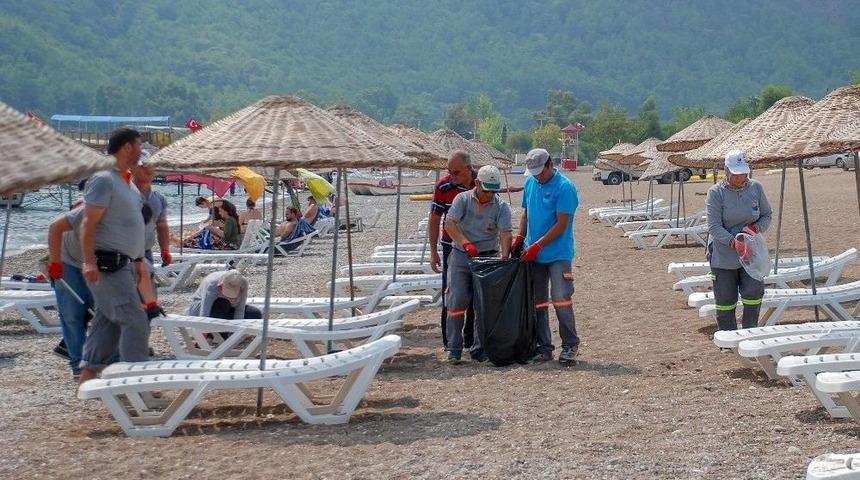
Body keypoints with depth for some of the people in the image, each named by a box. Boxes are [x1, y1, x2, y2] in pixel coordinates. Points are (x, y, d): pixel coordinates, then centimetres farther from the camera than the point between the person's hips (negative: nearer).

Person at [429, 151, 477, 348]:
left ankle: (471, 339, 18)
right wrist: (433, 251, -2)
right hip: (452, 248, -1)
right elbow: (434, 220, -1)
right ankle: (450, 340, 8)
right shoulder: (443, 186, -9)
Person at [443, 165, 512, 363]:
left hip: (488, 258, 1)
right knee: (457, 301, -5)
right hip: (461, 256, -1)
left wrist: (505, 257, -27)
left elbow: (505, 233, -12)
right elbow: (450, 223, -13)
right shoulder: (463, 199, -1)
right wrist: (465, 243, -28)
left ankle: (479, 349, 10)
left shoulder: (501, 207, 0)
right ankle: (454, 349, 2)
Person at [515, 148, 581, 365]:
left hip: (558, 255, -6)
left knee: (561, 300, -9)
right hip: (533, 255, 6)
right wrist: (520, 238, 6)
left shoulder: (564, 187, -13)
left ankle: (570, 345, 3)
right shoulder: (530, 183, 9)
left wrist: (537, 246, -16)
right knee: (538, 302, 8)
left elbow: (561, 224, -15)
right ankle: (543, 347, 15)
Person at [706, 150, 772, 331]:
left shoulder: (756, 188, 2)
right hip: (723, 255, -2)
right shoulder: (715, 193, -9)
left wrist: (755, 228, -12)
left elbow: (767, 216, 11)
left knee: (754, 291, -15)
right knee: (725, 299, 3)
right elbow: (714, 227, -15)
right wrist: (733, 242, -30)